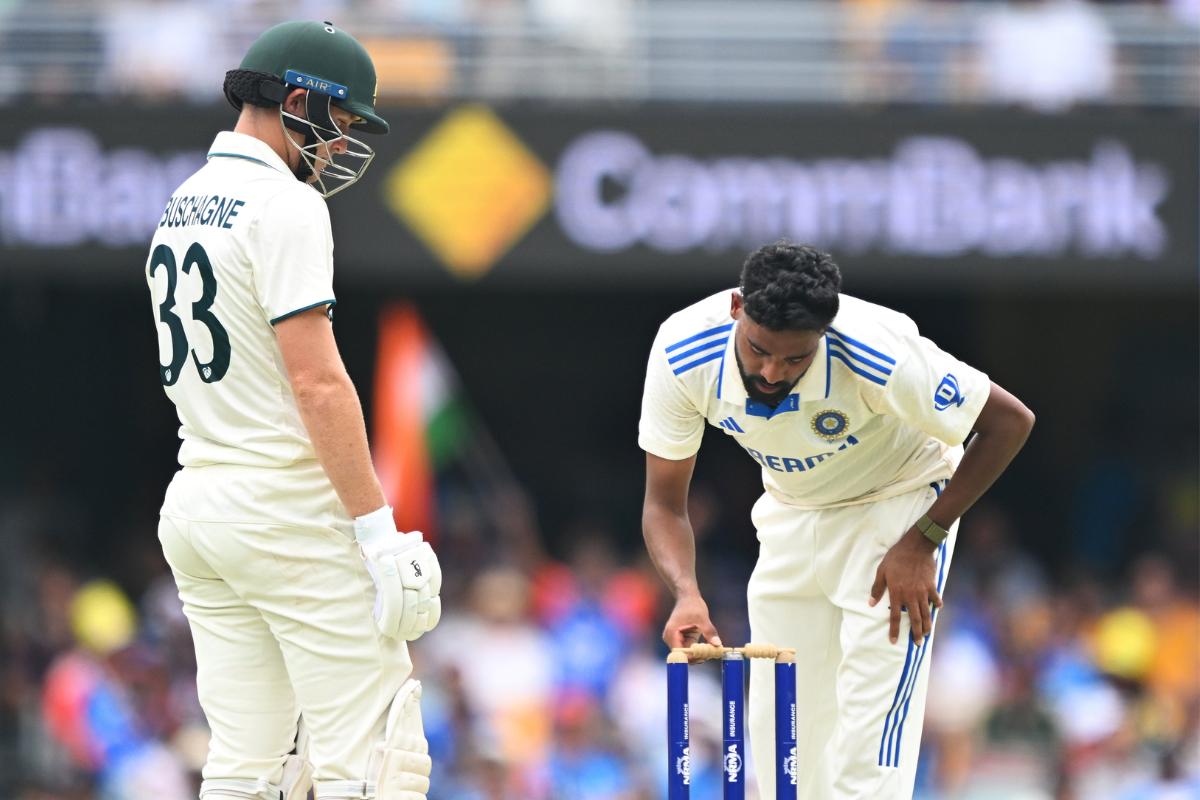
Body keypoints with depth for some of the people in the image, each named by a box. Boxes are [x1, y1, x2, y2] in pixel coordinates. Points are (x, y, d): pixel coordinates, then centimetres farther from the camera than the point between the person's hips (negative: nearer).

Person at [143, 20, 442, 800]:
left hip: (195, 504, 9)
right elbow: (316, 381, -19)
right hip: (291, 511, -9)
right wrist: (379, 531, -19)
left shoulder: (178, 210, 16)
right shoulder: (286, 207, -12)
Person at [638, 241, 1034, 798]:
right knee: (776, 722, 1)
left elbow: (1010, 421, -23)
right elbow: (664, 503, -17)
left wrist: (921, 543, -22)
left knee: (870, 723, -17)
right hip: (791, 512, 4)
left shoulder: (880, 353, -37)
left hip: (898, 505, -4)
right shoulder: (682, 351, -27)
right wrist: (687, 595, -36)